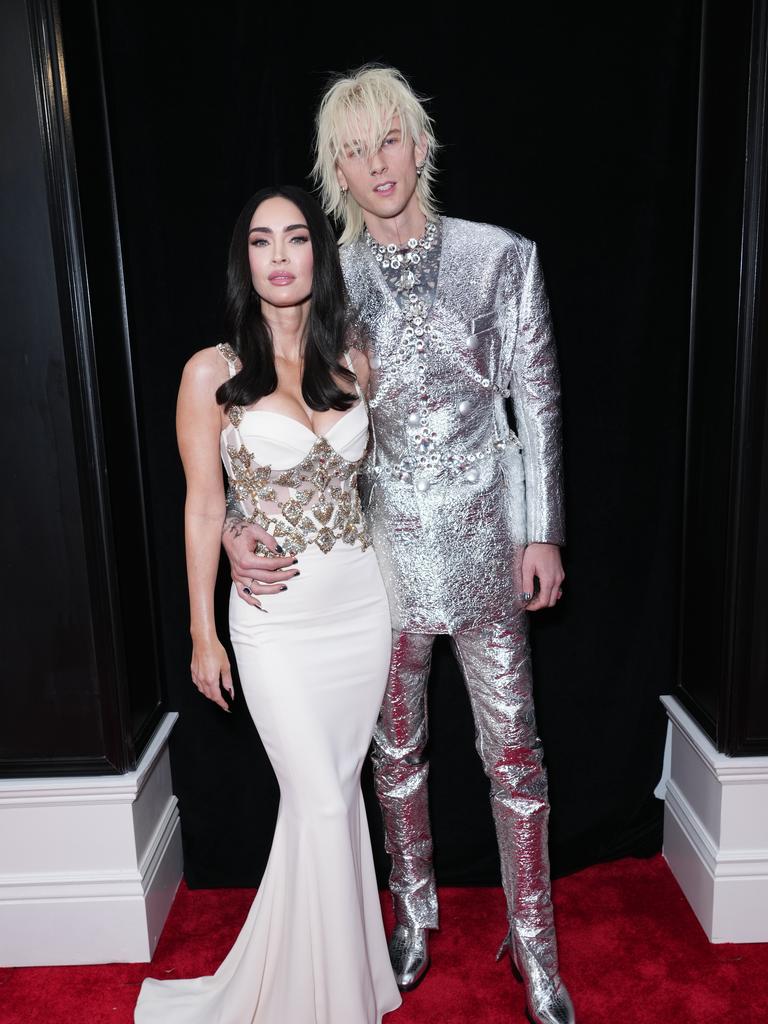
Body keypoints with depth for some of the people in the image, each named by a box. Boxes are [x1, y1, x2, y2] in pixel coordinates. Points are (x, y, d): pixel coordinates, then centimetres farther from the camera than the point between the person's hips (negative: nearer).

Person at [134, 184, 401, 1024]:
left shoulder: (352, 365, 3)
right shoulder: (212, 373, -9)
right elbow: (203, 510, -5)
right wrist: (203, 633, -3)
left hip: (361, 607, 4)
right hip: (277, 621, -3)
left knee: (334, 791, 16)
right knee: (322, 803, 3)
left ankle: (331, 955, 41)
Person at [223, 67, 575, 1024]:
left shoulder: (502, 256, -2)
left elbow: (538, 401, 1)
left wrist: (543, 532, -2)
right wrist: (238, 525, -16)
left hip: (486, 539, 0)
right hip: (385, 546, 1)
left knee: (513, 747, 8)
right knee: (395, 744, 17)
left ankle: (534, 943, 32)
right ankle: (415, 909, 43)